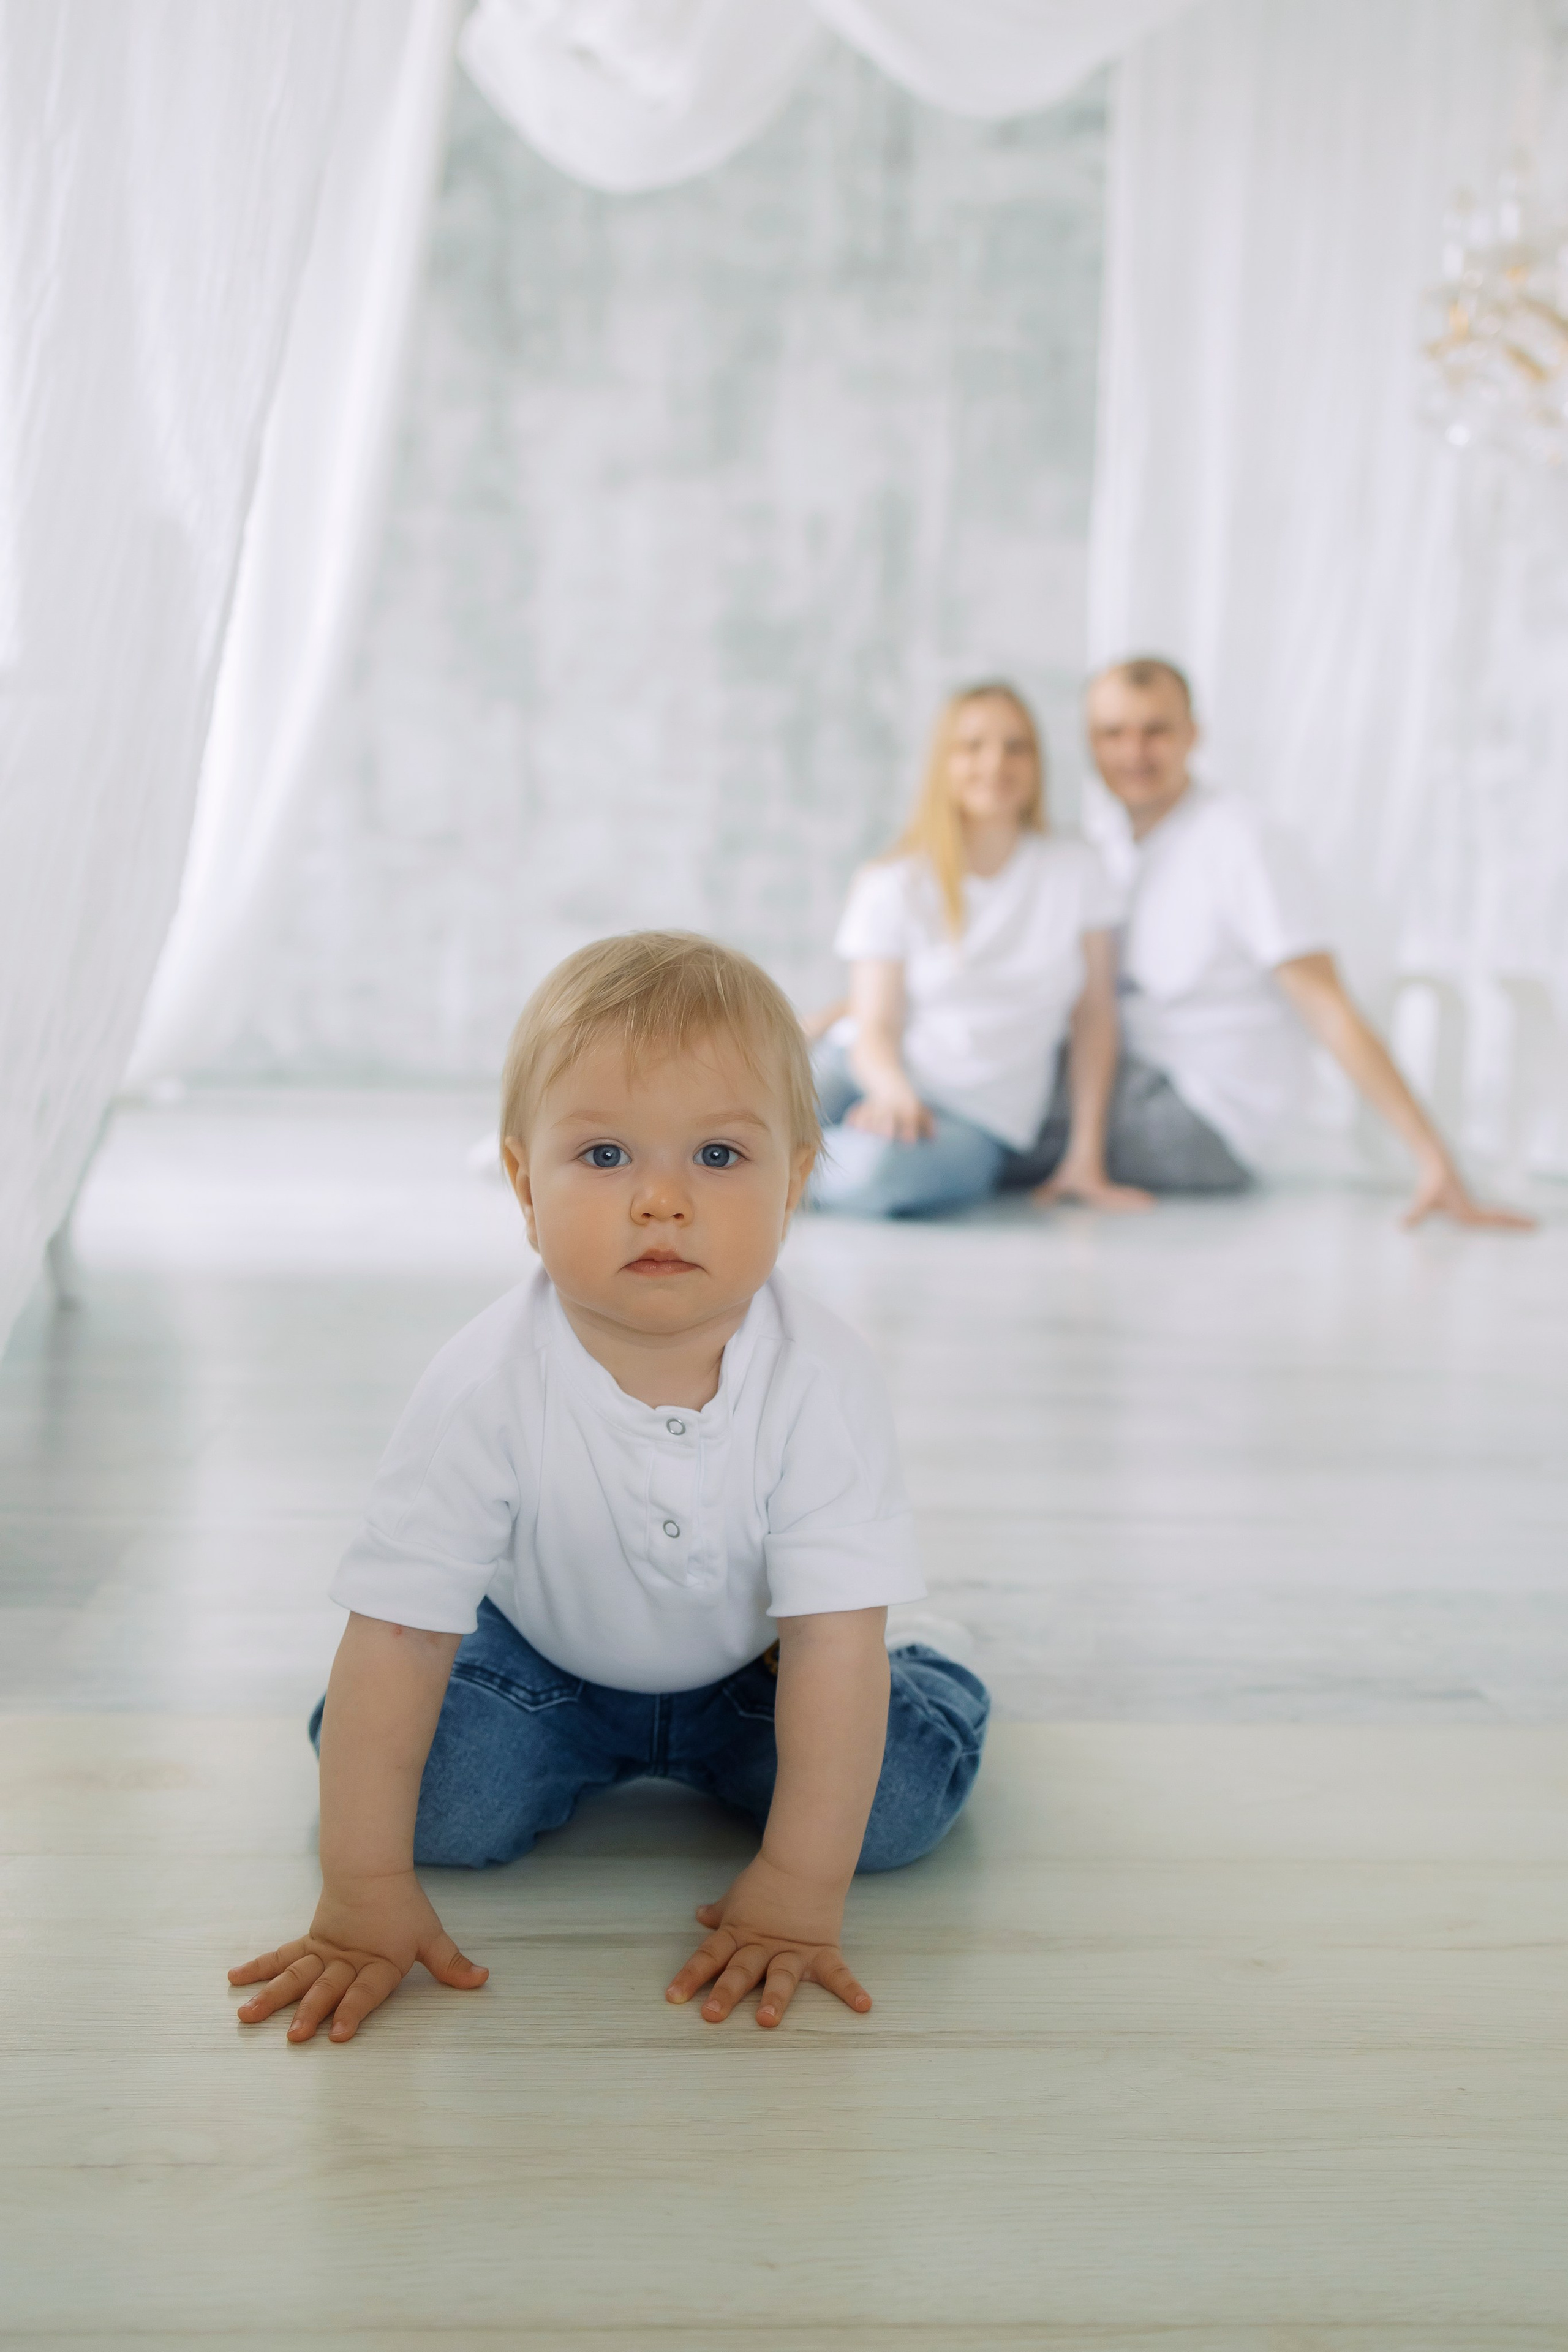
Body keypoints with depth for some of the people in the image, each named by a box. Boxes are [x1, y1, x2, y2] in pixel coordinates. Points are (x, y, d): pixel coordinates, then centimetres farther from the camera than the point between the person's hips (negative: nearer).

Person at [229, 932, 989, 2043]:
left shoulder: (823, 1381, -32)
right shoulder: (488, 1388, -32)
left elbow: (835, 1639, -27)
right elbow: (394, 1636, -27)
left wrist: (801, 1890, -28)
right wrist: (365, 1892, -27)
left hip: (747, 1657, 0)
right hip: (544, 1649, 0)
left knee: (900, 1801, -18)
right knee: (445, 1804, -21)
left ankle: (702, 1748, 15)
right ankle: (603, 1747, 13)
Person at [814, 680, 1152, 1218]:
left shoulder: (1076, 872, 2)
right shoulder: (892, 885, -1)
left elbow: (1093, 1021, 5)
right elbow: (875, 1028, -7)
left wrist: (1085, 1161, 0)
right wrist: (894, 1092, -31)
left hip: (976, 1117, 1)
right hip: (877, 1078, 0)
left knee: (877, 1169, -36)